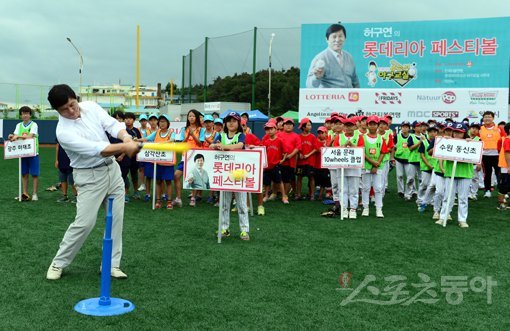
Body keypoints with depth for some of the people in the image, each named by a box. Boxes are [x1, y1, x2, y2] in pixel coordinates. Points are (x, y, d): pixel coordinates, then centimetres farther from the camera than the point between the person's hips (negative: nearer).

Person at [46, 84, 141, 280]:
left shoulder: (91, 107, -3)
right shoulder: (64, 131, -21)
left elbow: (112, 124, -12)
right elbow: (96, 149, -30)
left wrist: (127, 137, -33)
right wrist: (124, 147, -37)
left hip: (112, 168, 6)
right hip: (90, 176, -6)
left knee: (116, 219, 5)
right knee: (84, 223, -8)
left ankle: (111, 264, 15)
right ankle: (58, 263, 12)